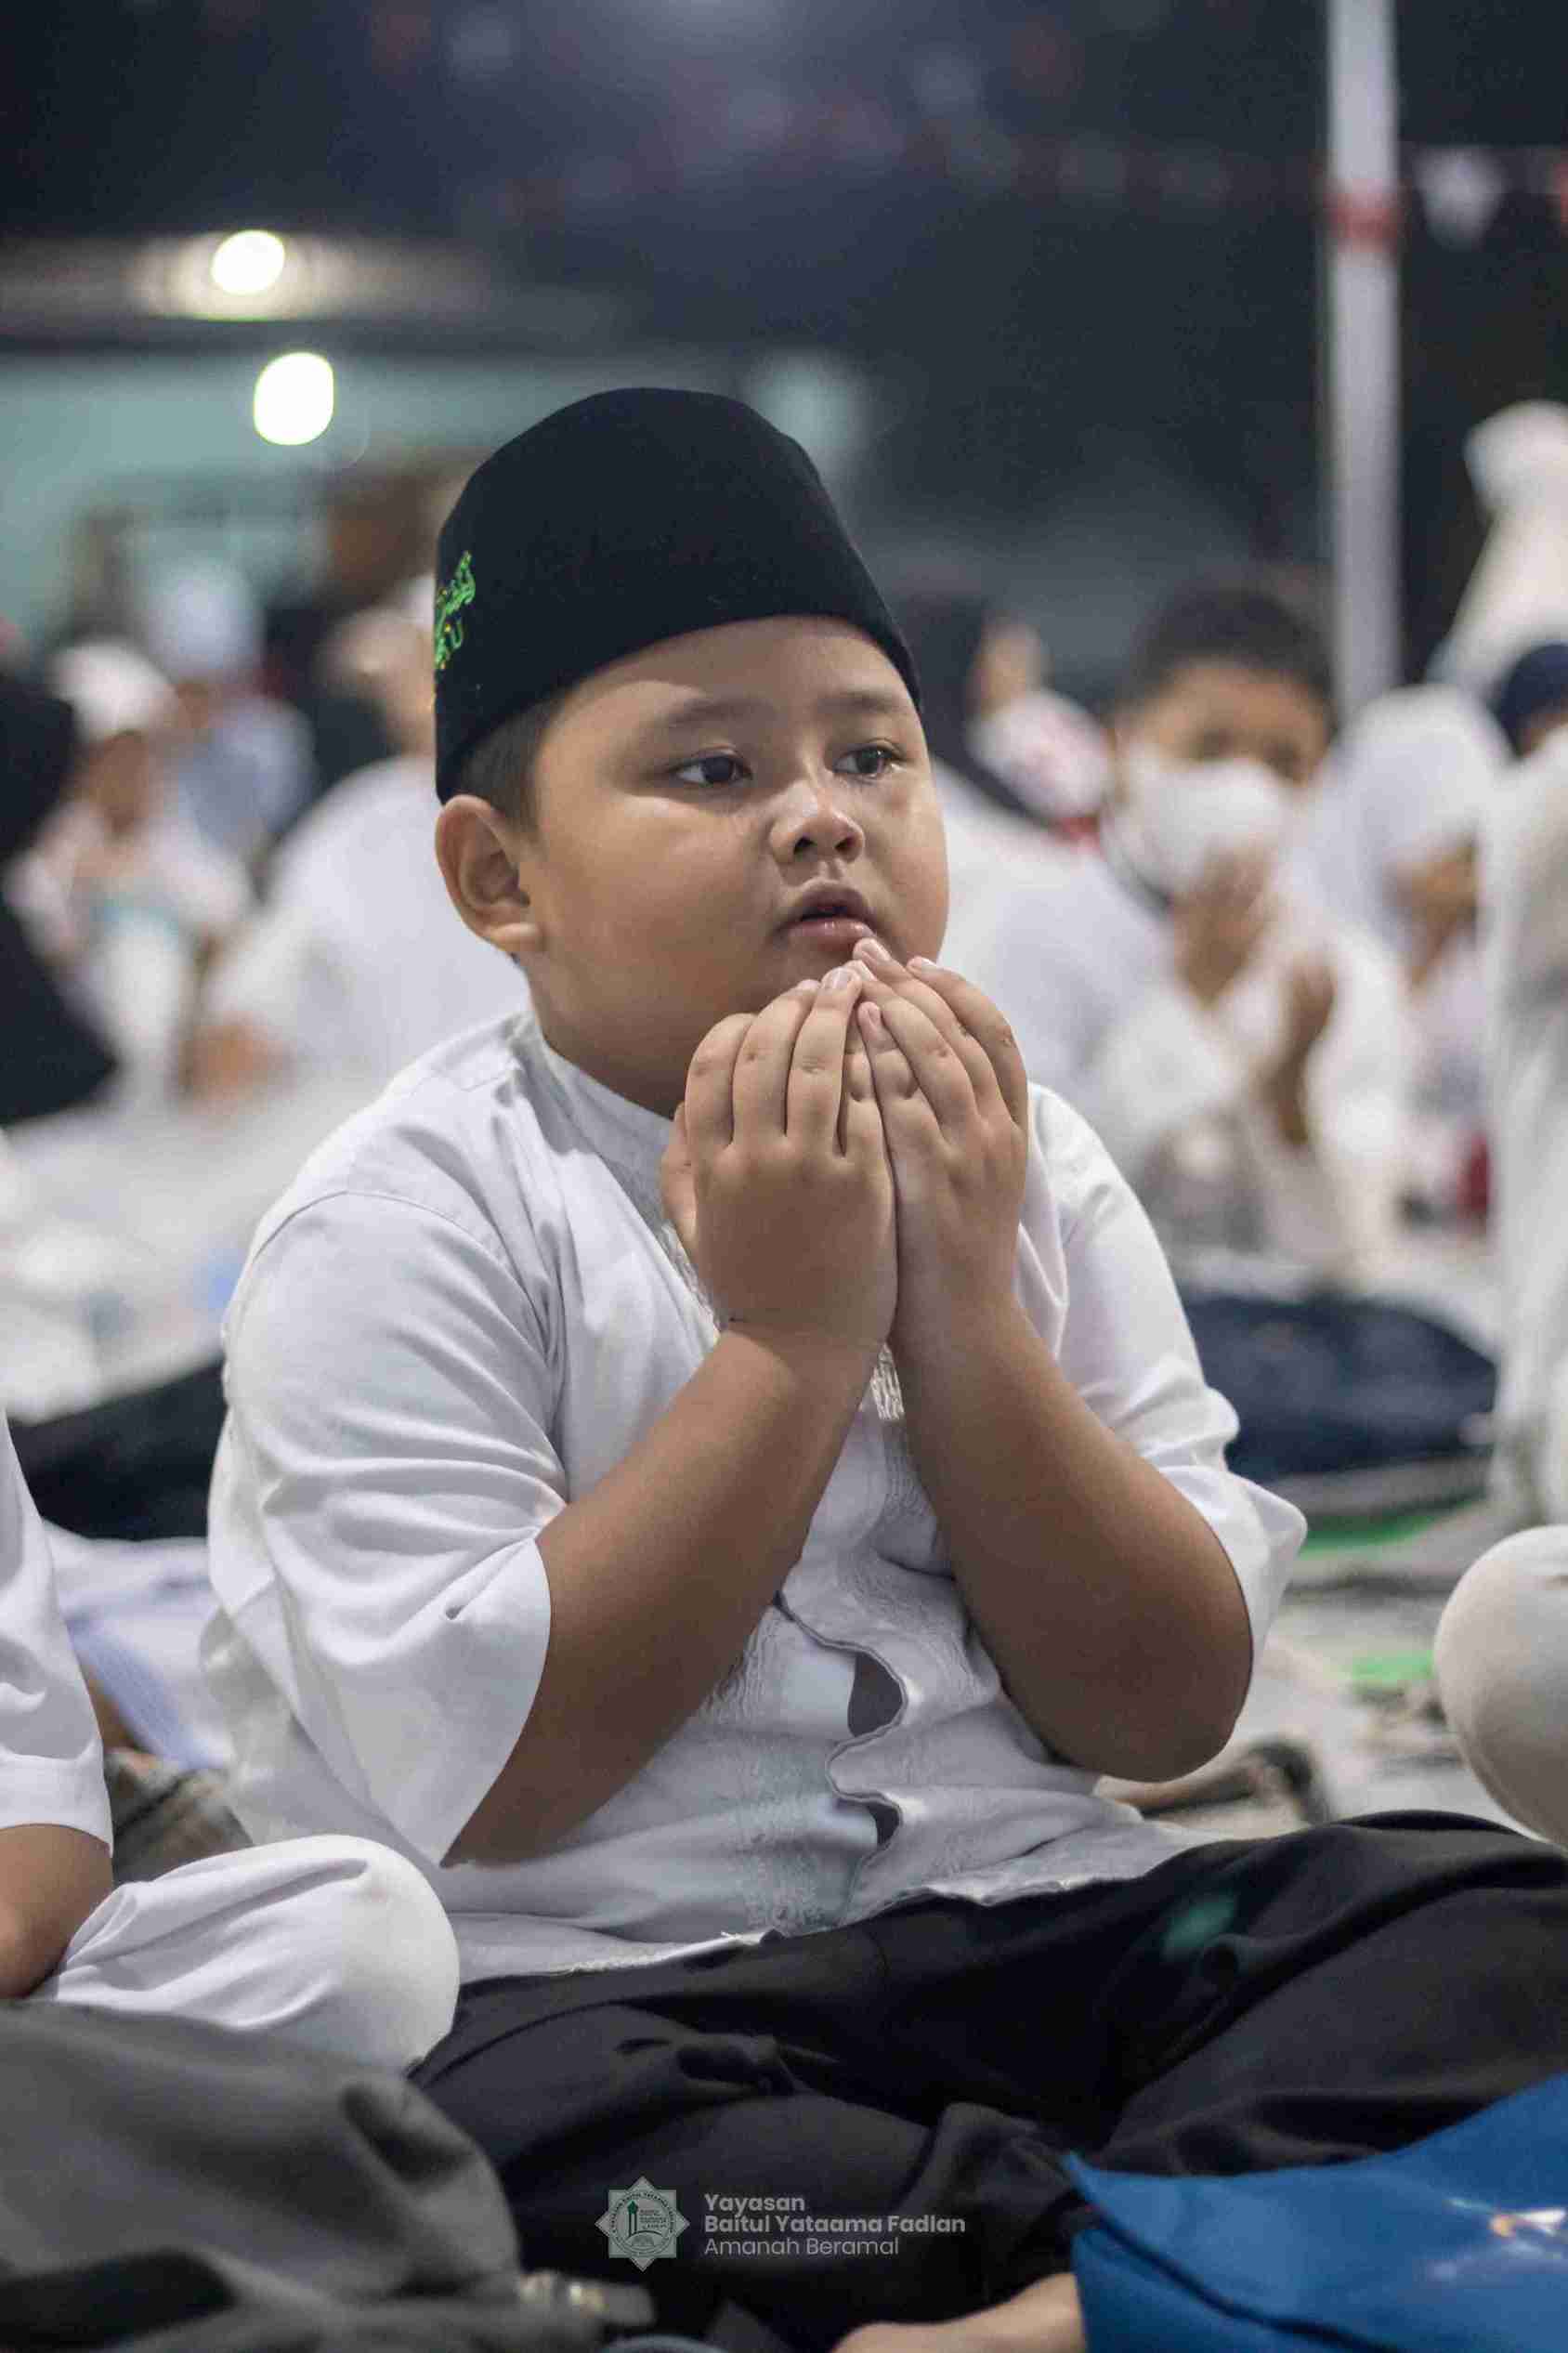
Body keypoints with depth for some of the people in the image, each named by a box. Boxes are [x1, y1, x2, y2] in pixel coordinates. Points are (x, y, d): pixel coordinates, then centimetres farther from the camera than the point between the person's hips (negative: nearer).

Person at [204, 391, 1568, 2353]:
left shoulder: (1025, 1169, 8)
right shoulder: (397, 1232, -6)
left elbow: (1170, 1710, 3)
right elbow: (486, 1780, -16)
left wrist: (963, 1312, -9)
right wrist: (792, 1335, -15)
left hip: (1037, 1932, 5)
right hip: (584, 1980, -4)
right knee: (494, 2125, -36)